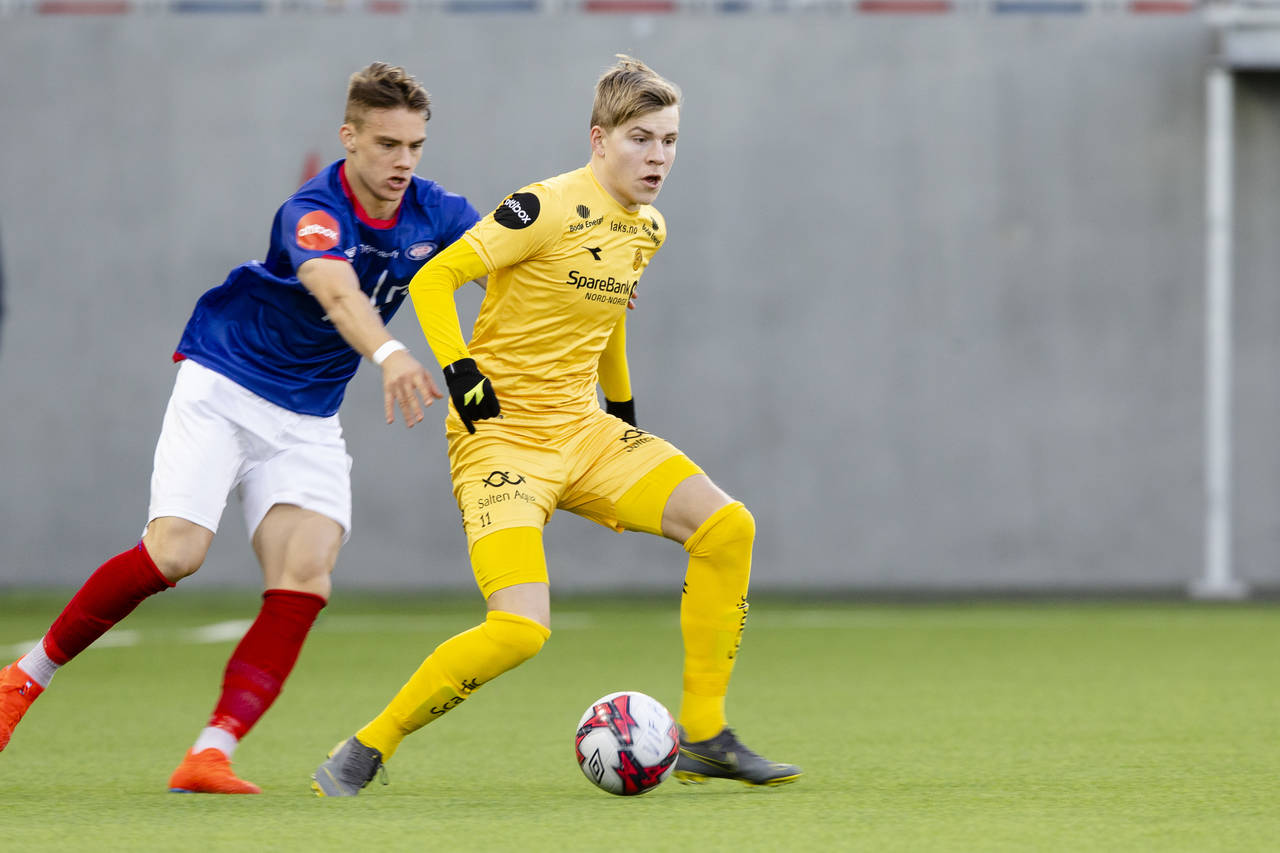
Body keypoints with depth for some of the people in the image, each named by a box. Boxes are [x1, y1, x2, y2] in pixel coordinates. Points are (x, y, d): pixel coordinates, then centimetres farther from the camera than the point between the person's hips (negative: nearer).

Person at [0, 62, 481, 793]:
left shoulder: (433, 213, -4)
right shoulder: (315, 212, -25)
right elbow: (339, 293, -45)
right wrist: (388, 355, -64)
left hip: (308, 423, 6)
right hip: (223, 389, -6)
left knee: (306, 576, -16)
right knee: (175, 551, -21)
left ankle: (211, 754, -18)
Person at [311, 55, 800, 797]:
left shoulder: (647, 230, 9)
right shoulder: (547, 209, -16)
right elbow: (433, 281, -15)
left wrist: (623, 404, 31)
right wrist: (459, 370, -27)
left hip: (585, 433, 8)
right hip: (503, 439, -8)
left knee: (726, 527, -6)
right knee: (520, 630, -24)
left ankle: (703, 741, 4)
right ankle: (368, 748, -6)